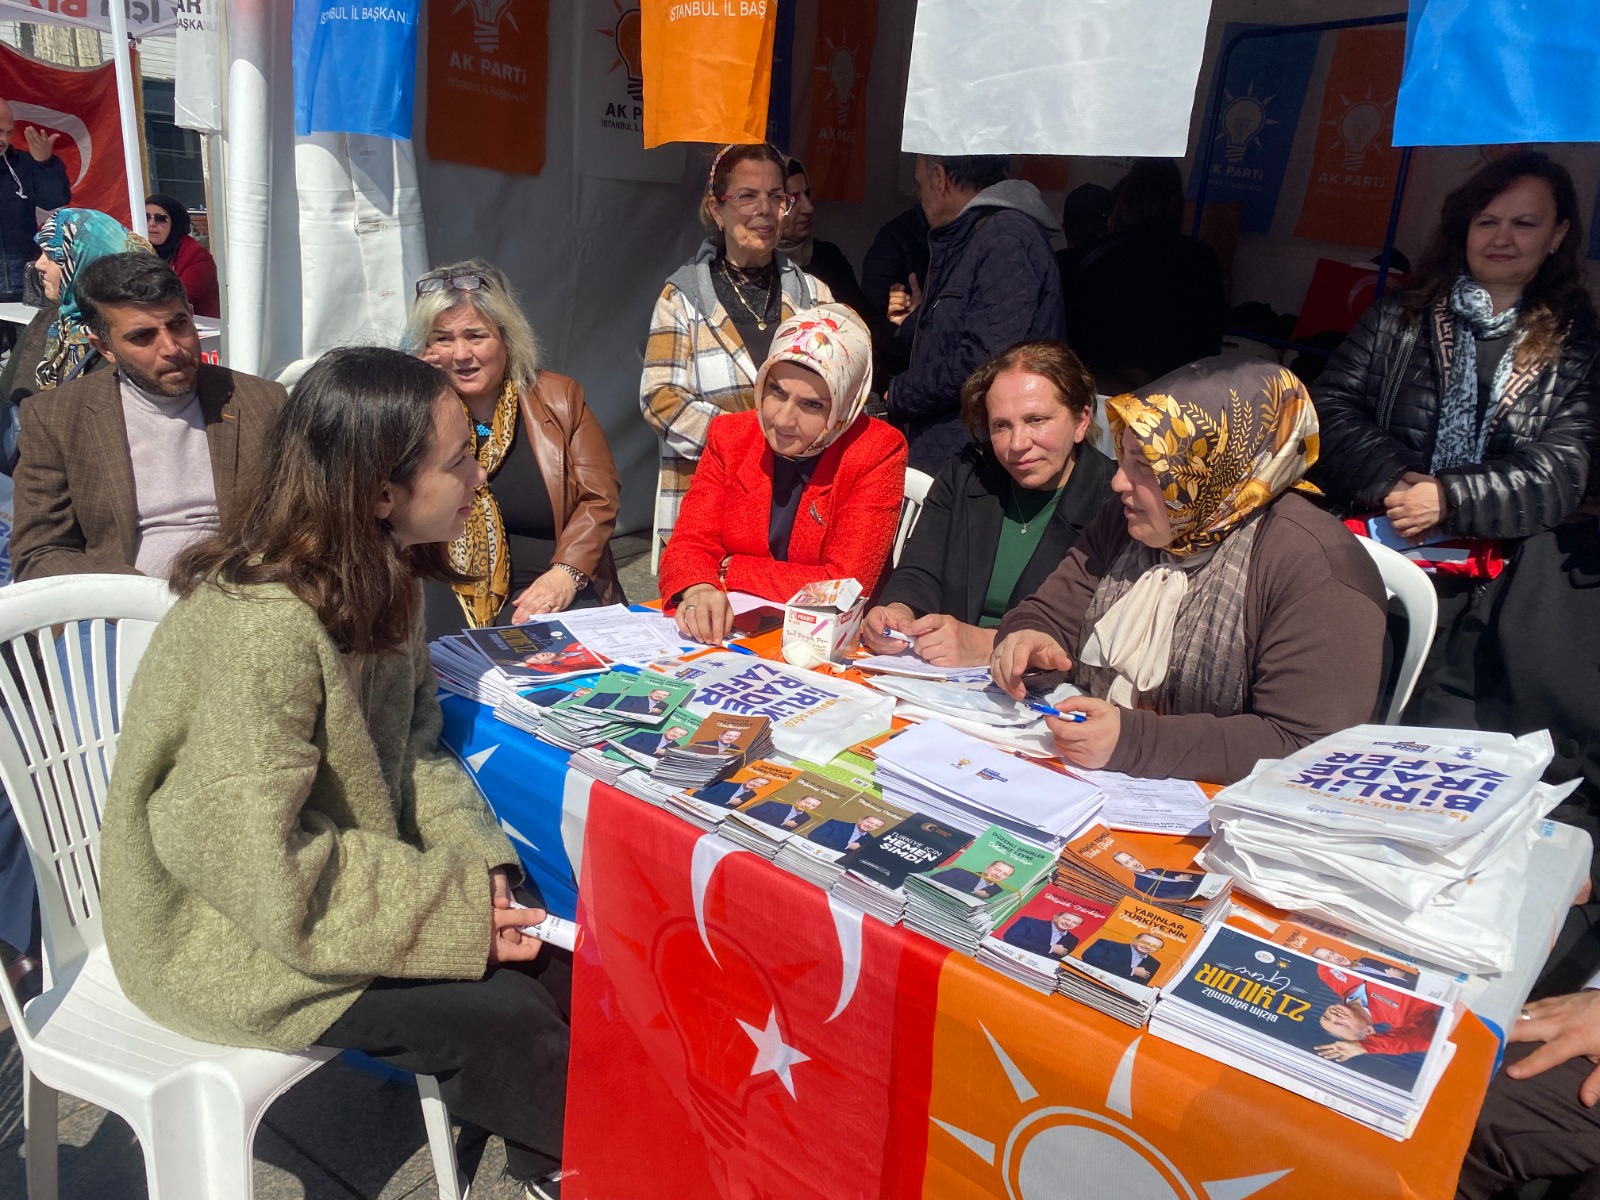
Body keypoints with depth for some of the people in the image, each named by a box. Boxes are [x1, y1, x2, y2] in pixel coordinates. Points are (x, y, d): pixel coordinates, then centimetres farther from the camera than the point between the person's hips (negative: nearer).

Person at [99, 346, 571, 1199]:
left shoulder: (382, 576, -4)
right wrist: (455, 914, -23)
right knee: (498, 1013, -16)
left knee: (555, 950, -3)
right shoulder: (264, 626, -31)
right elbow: (256, 866, -29)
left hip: (341, 872, 8)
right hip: (231, 930, -7)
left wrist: (476, 862, -11)